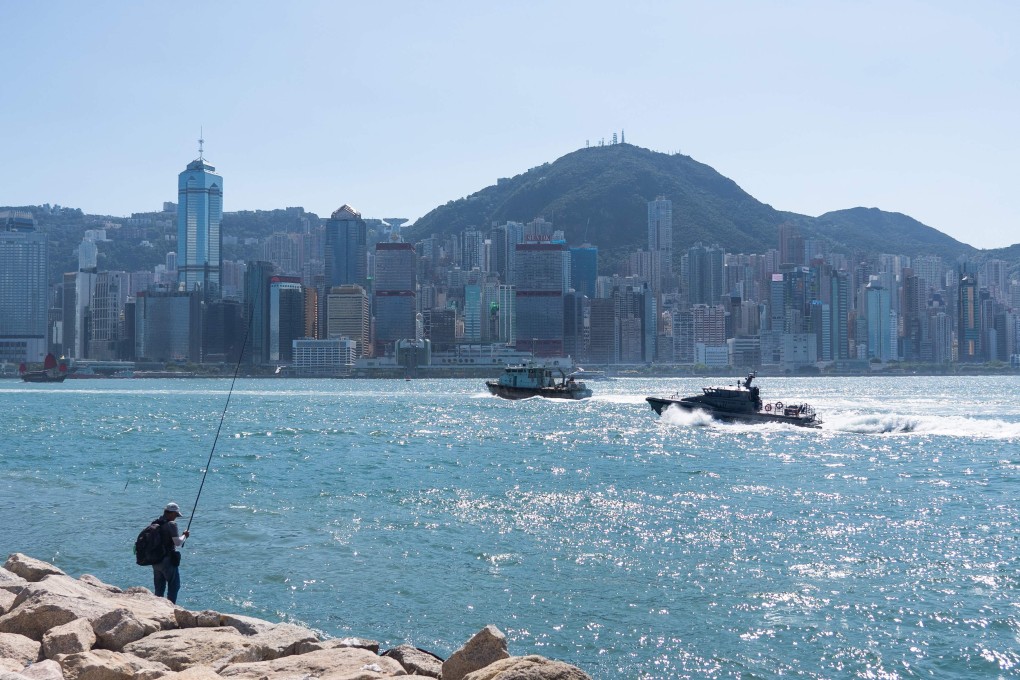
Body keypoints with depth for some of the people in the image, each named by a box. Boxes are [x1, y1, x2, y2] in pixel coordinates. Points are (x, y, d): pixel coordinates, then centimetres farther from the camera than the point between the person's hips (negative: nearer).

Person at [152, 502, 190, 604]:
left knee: (159, 589, 14)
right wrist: (184, 535, -1)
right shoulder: (171, 524, -16)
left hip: (155, 560, 7)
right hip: (168, 560, -7)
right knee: (174, 586, 2)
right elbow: (178, 543, -19)